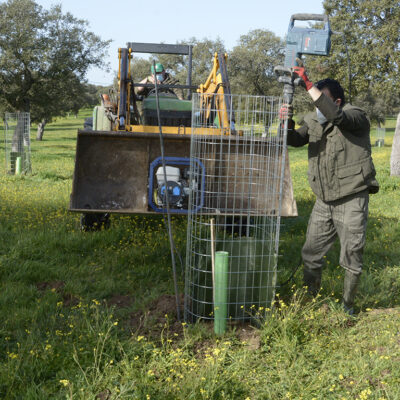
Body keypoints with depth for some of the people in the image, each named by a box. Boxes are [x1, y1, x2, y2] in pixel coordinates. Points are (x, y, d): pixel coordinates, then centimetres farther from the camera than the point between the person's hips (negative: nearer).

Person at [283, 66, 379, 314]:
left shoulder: (356, 117, -12)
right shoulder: (313, 120, 8)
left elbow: (336, 116, -33)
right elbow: (295, 140, -4)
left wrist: (308, 85, -34)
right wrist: (287, 123, -25)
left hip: (352, 200, -6)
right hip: (324, 201, 6)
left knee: (352, 257, 4)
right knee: (311, 254, 11)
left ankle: (348, 306, 23)